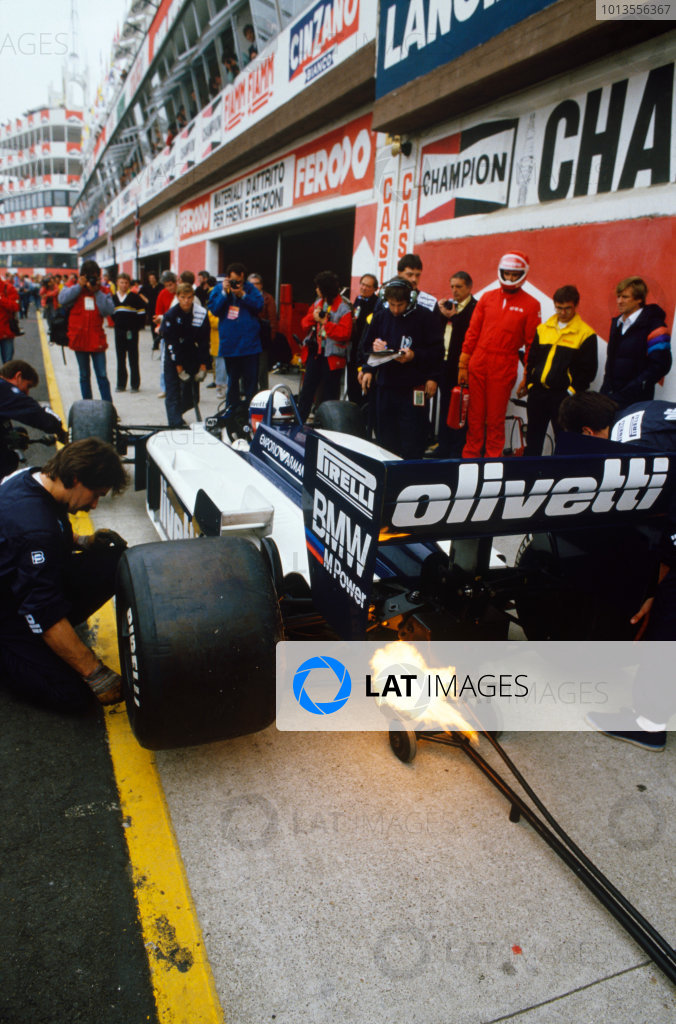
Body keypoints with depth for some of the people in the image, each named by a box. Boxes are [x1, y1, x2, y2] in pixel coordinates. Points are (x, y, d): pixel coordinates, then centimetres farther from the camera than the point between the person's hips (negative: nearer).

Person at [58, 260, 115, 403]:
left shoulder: (103, 292, 5)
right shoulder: (74, 288, 4)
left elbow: (109, 310, -11)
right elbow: (62, 300, -15)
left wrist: (97, 292, -13)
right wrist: (79, 286, -14)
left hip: (97, 340, -1)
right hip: (79, 339, 1)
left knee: (102, 376, -2)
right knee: (84, 376, 11)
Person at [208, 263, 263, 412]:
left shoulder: (250, 288, 2)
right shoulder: (219, 289, 4)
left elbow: (259, 306, -9)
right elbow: (213, 309, -6)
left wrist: (242, 295, -18)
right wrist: (224, 293, -14)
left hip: (249, 343, -1)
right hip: (229, 343, 1)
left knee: (250, 379, 0)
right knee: (232, 379, 12)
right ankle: (231, 409, 24)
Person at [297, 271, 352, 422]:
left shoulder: (343, 308, -11)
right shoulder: (318, 303, 11)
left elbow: (344, 333, -22)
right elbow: (305, 324, 12)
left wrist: (323, 321, -20)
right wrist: (313, 316, -9)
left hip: (332, 357, -6)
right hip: (315, 353, 6)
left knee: (329, 393, 3)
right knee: (307, 389, 8)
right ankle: (299, 420, 14)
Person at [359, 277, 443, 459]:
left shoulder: (424, 317, -4)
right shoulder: (380, 316, 9)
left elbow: (437, 351, -4)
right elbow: (366, 347, 17)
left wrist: (414, 356, -17)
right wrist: (368, 369, 1)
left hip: (414, 387, -4)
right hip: (385, 385, 5)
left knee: (412, 443, -4)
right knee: (385, 437, 10)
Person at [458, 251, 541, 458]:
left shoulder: (531, 305, 0)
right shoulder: (487, 298, 8)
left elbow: (531, 343, 0)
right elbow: (472, 332, 10)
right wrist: (463, 365, 7)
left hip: (504, 369, -2)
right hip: (477, 365, 3)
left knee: (495, 419, 3)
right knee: (475, 416, 7)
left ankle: (492, 460, 14)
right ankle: (470, 456, 19)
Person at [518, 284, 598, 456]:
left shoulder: (586, 334, -2)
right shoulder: (543, 329, 11)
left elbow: (588, 370, -3)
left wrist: (572, 391, -11)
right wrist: (528, 384, 8)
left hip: (564, 396, -4)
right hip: (538, 393, 4)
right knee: (532, 441, 10)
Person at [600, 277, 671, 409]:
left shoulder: (653, 325, -8)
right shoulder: (616, 323, 14)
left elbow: (660, 366, -15)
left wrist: (625, 394, -20)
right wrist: (606, 388, 10)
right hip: (610, 395, 6)